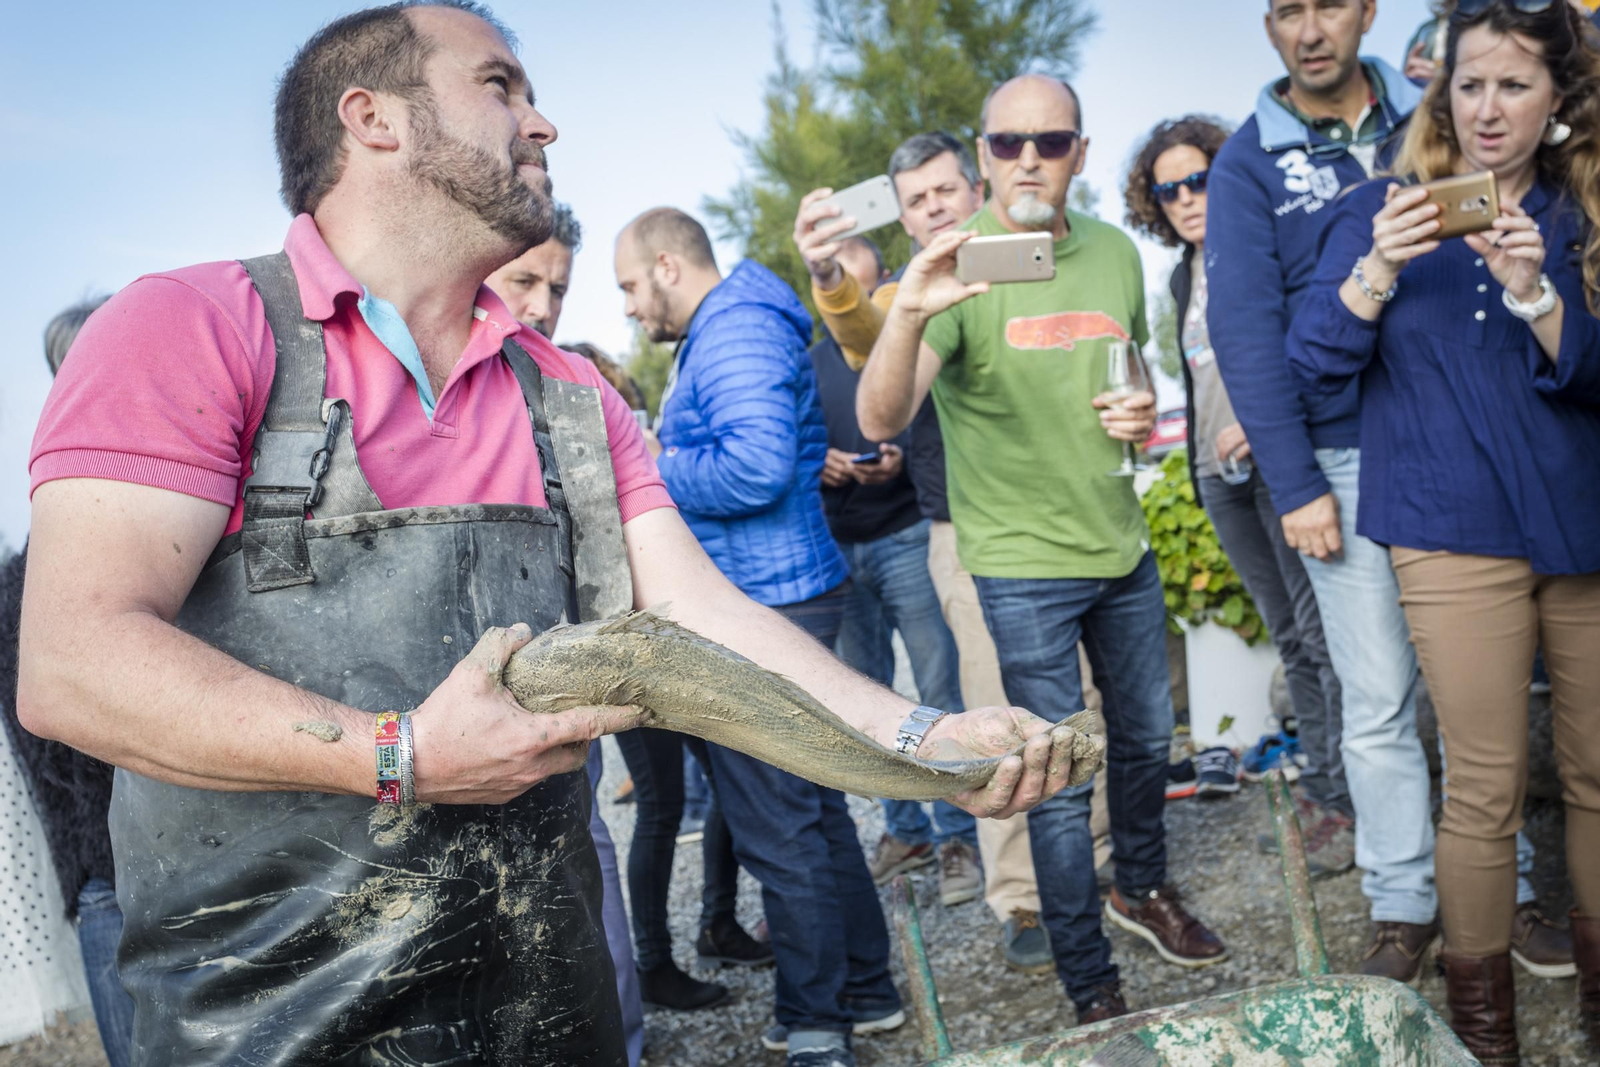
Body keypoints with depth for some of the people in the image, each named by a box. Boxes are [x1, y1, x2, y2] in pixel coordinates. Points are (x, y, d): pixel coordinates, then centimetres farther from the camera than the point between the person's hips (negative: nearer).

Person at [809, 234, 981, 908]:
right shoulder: (809, 365, 13)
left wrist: (903, 460, -21)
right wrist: (815, 464, -6)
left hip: (908, 536, -4)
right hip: (838, 548, 5)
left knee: (939, 694, -5)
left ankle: (956, 837, 4)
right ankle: (904, 831, 21)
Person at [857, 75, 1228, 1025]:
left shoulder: (1115, 254, 3)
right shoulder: (958, 266, -14)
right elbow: (881, 422, -27)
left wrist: (1144, 415, -3)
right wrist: (907, 317, -45)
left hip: (1123, 546, 6)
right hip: (1024, 564, -6)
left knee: (1149, 738, 21)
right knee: (1061, 780, 2)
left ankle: (1143, 888, 48)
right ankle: (1091, 985, 20)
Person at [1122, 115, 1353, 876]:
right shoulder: (1184, 275, 16)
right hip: (1221, 474, 7)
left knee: (1323, 632, -7)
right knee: (1290, 636, 11)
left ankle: (1347, 798, 1)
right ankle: (1323, 789, 18)